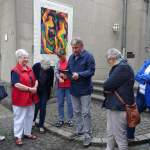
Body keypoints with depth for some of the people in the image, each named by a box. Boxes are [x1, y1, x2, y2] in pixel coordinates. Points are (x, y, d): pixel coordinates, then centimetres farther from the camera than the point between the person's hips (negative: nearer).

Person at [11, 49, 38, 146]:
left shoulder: (30, 69, 10)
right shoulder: (15, 70, -13)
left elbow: (35, 80, 16)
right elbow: (16, 84, -23)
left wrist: (35, 87, -5)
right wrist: (30, 89, -21)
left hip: (31, 98, 8)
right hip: (20, 99, -8)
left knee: (30, 116, 16)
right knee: (19, 118, 4)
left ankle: (27, 133, 32)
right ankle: (18, 136, 16)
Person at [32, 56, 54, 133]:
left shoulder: (51, 69, -12)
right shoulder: (36, 66, -16)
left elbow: (51, 81, -2)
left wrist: (49, 91, -1)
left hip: (45, 91, 1)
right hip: (36, 90, 0)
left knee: (43, 108, 1)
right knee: (36, 106, 3)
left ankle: (41, 125, 14)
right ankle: (33, 120, 33)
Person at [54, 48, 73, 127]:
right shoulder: (58, 62, 7)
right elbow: (56, 72, 0)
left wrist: (66, 75, -19)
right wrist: (60, 78, -17)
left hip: (68, 86, -4)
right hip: (60, 86, 4)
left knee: (69, 103, 3)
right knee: (60, 103, 9)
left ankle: (69, 120, 16)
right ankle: (61, 119, 20)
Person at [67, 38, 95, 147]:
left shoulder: (88, 56, -10)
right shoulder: (71, 57, 11)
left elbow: (91, 71, -17)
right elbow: (68, 70, 15)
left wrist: (79, 74, -30)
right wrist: (66, 74, -7)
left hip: (85, 89, -6)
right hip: (74, 89, 7)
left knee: (85, 113, -1)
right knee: (76, 112, 16)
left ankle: (87, 135, 11)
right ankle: (79, 130, 32)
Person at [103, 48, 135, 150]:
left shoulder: (123, 67, -20)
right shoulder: (119, 67, 13)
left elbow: (107, 85, -22)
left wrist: (107, 89, -3)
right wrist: (109, 89, -5)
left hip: (119, 107, -10)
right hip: (113, 105, 10)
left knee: (120, 135, 4)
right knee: (110, 133, 20)